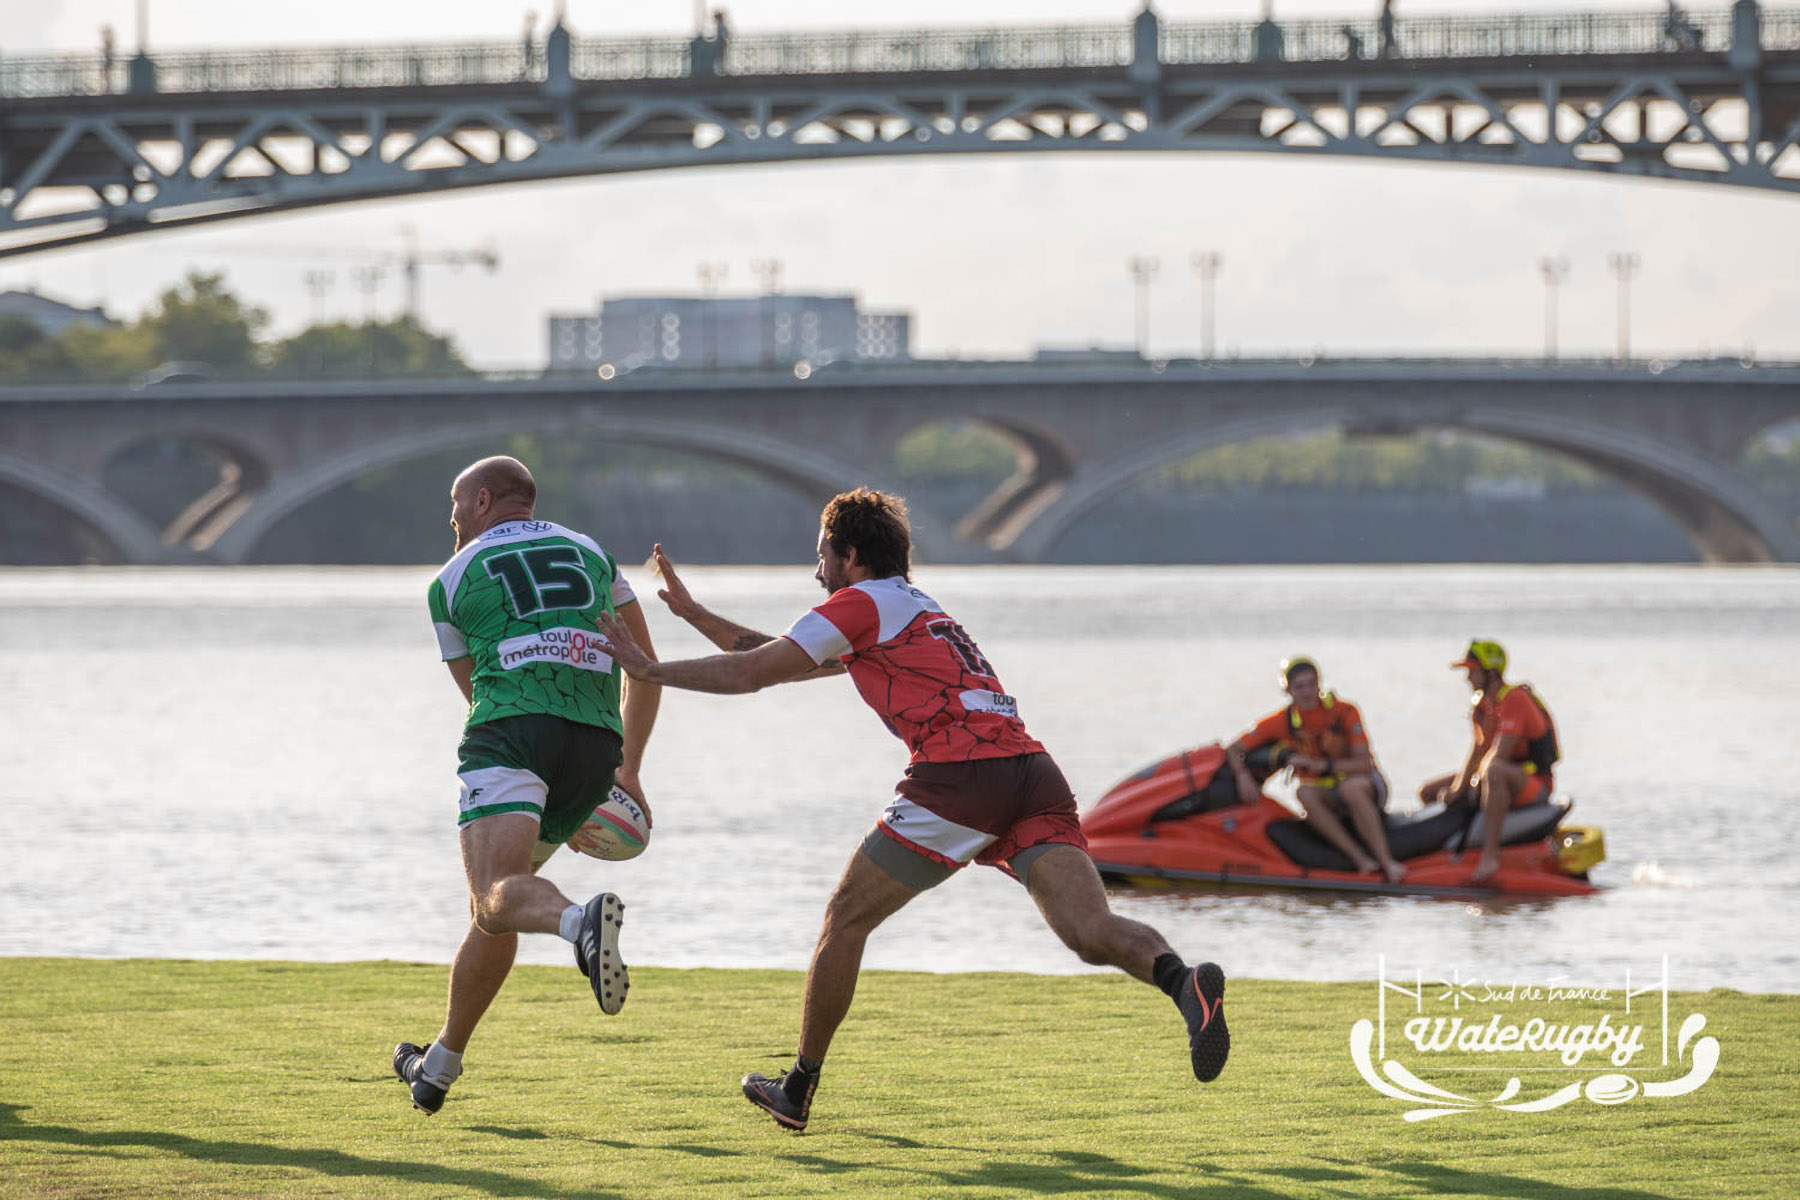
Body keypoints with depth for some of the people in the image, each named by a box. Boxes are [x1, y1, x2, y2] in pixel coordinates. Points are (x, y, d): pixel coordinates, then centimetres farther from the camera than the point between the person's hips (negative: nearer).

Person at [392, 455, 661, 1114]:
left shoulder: (453, 578, 18)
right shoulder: (591, 553, 25)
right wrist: (627, 769, 24)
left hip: (511, 737, -5)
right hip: (597, 744, 5)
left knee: (497, 895, -24)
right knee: (489, 914, 18)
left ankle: (581, 921, -58)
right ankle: (439, 1067, 24)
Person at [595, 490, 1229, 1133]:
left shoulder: (861, 603, 11)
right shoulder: (918, 610, 36)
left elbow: (750, 673, 7)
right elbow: (781, 658, 43)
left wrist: (646, 667, 19)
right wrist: (692, 611, 45)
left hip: (960, 772, -7)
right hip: (1033, 773, 7)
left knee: (847, 917, 11)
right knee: (1090, 932, -11)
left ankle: (798, 1090, 19)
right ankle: (1183, 979, -43)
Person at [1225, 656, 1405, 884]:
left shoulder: (1344, 712, -11)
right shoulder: (1282, 722, -4)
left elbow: (1364, 764, -18)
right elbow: (1234, 750, -1)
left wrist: (1320, 765, -29)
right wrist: (1243, 776, -22)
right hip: (1325, 793, 3)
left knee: (1351, 788, -39)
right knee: (1305, 794, -33)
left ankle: (1387, 862, -41)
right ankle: (1360, 859, -38)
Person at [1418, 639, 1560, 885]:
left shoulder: (1515, 699, -17)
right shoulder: (1483, 703, 11)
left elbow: (1499, 756, -23)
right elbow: (1479, 751, 11)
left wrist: (1473, 782, -13)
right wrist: (1457, 788, -2)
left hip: (1534, 785, -10)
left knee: (1493, 772, -44)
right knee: (1429, 793, 9)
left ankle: (1490, 853, -47)